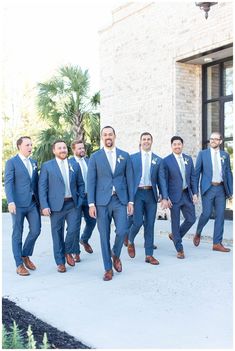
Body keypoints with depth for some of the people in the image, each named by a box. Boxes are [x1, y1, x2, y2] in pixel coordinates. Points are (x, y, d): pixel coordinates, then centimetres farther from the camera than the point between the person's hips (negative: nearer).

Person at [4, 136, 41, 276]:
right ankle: (19, 264, 13)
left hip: (33, 203, 5)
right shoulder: (12, 162, -3)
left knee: (36, 230, 3)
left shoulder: (34, 162, 14)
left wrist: (40, 201, 13)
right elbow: (8, 183, -11)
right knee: (17, 234, 3)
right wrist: (10, 202, -22)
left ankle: (25, 255, 26)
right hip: (18, 204, -5)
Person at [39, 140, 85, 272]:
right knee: (57, 234, 5)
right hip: (56, 205, -2)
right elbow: (42, 187, -2)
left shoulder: (75, 166, 10)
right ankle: (60, 262, 19)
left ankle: (68, 251, 22)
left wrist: (80, 199, 4)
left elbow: (81, 184, 16)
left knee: (73, 229, -7)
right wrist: (44, 206, -9)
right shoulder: (47, 166, 1)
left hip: (73, 204, 2)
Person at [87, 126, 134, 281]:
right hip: (102, 201, -1)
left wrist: (131, 201, 2)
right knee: (104, 236, 3)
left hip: (120, 200, 1)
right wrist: (91, 204, -5)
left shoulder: (125, 156, 8)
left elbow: (129, 179, 8)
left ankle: (116, 255, 22)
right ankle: (108, 268, 16)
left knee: (122, 231, -9)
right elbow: (91, 181, 1)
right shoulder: (95, 157, 4)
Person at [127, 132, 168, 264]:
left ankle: (149, 255, 12)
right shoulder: (132, 158, 5)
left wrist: (165, 197, -5)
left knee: (150, 224, 4)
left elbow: (161, 180, 5)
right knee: (138, 222, -11)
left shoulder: (158, 160, 9)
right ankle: (130, 241, 21)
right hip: (137, 193, -2)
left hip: (151, 194, 2)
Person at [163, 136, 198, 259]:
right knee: (175, 223, 3)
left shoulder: (189, 159, 8)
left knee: (191, 219, 6)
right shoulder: (166, 161, -7)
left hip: (187, 194, 5)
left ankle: (174, 236, 31)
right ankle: (179, 249, 15)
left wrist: (195, 193, 3)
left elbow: (193, 177, 10)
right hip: (174, 196, -5)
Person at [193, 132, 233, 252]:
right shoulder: (202, 154, 4)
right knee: (206, 213, -9)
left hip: (221, 188, 3)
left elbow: (228, 173, 11)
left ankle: (217, 243, 9)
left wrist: (230, 191, 6)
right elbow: (197, 172, 3)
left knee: (220, 215, 2)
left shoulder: (225, 155, 11)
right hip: (208, 188, -3)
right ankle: (198, 234, 20)